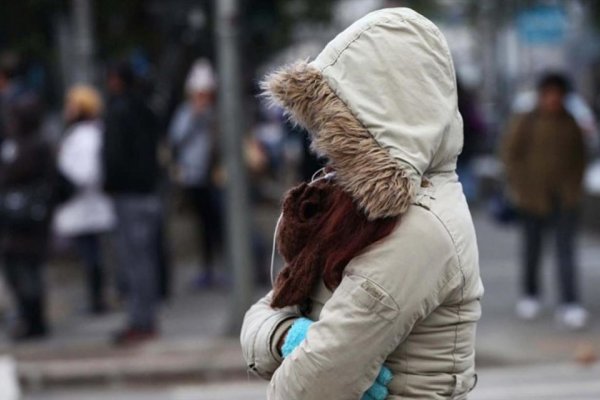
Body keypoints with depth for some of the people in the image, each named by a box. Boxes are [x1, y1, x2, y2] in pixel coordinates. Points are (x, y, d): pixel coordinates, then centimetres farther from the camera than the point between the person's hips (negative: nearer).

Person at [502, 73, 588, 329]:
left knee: (566, 249, -7)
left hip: (565, 198, 1)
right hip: (534, 196, -1)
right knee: (532, 248, 10)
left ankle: (570, 304, -12)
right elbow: (510, 154, 0)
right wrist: (517, 187, -4)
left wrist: (575, 186, 6)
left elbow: (579, 158, 15)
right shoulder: (525, 123, -3)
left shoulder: (571, 126, 5)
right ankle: (530, 295, 27)